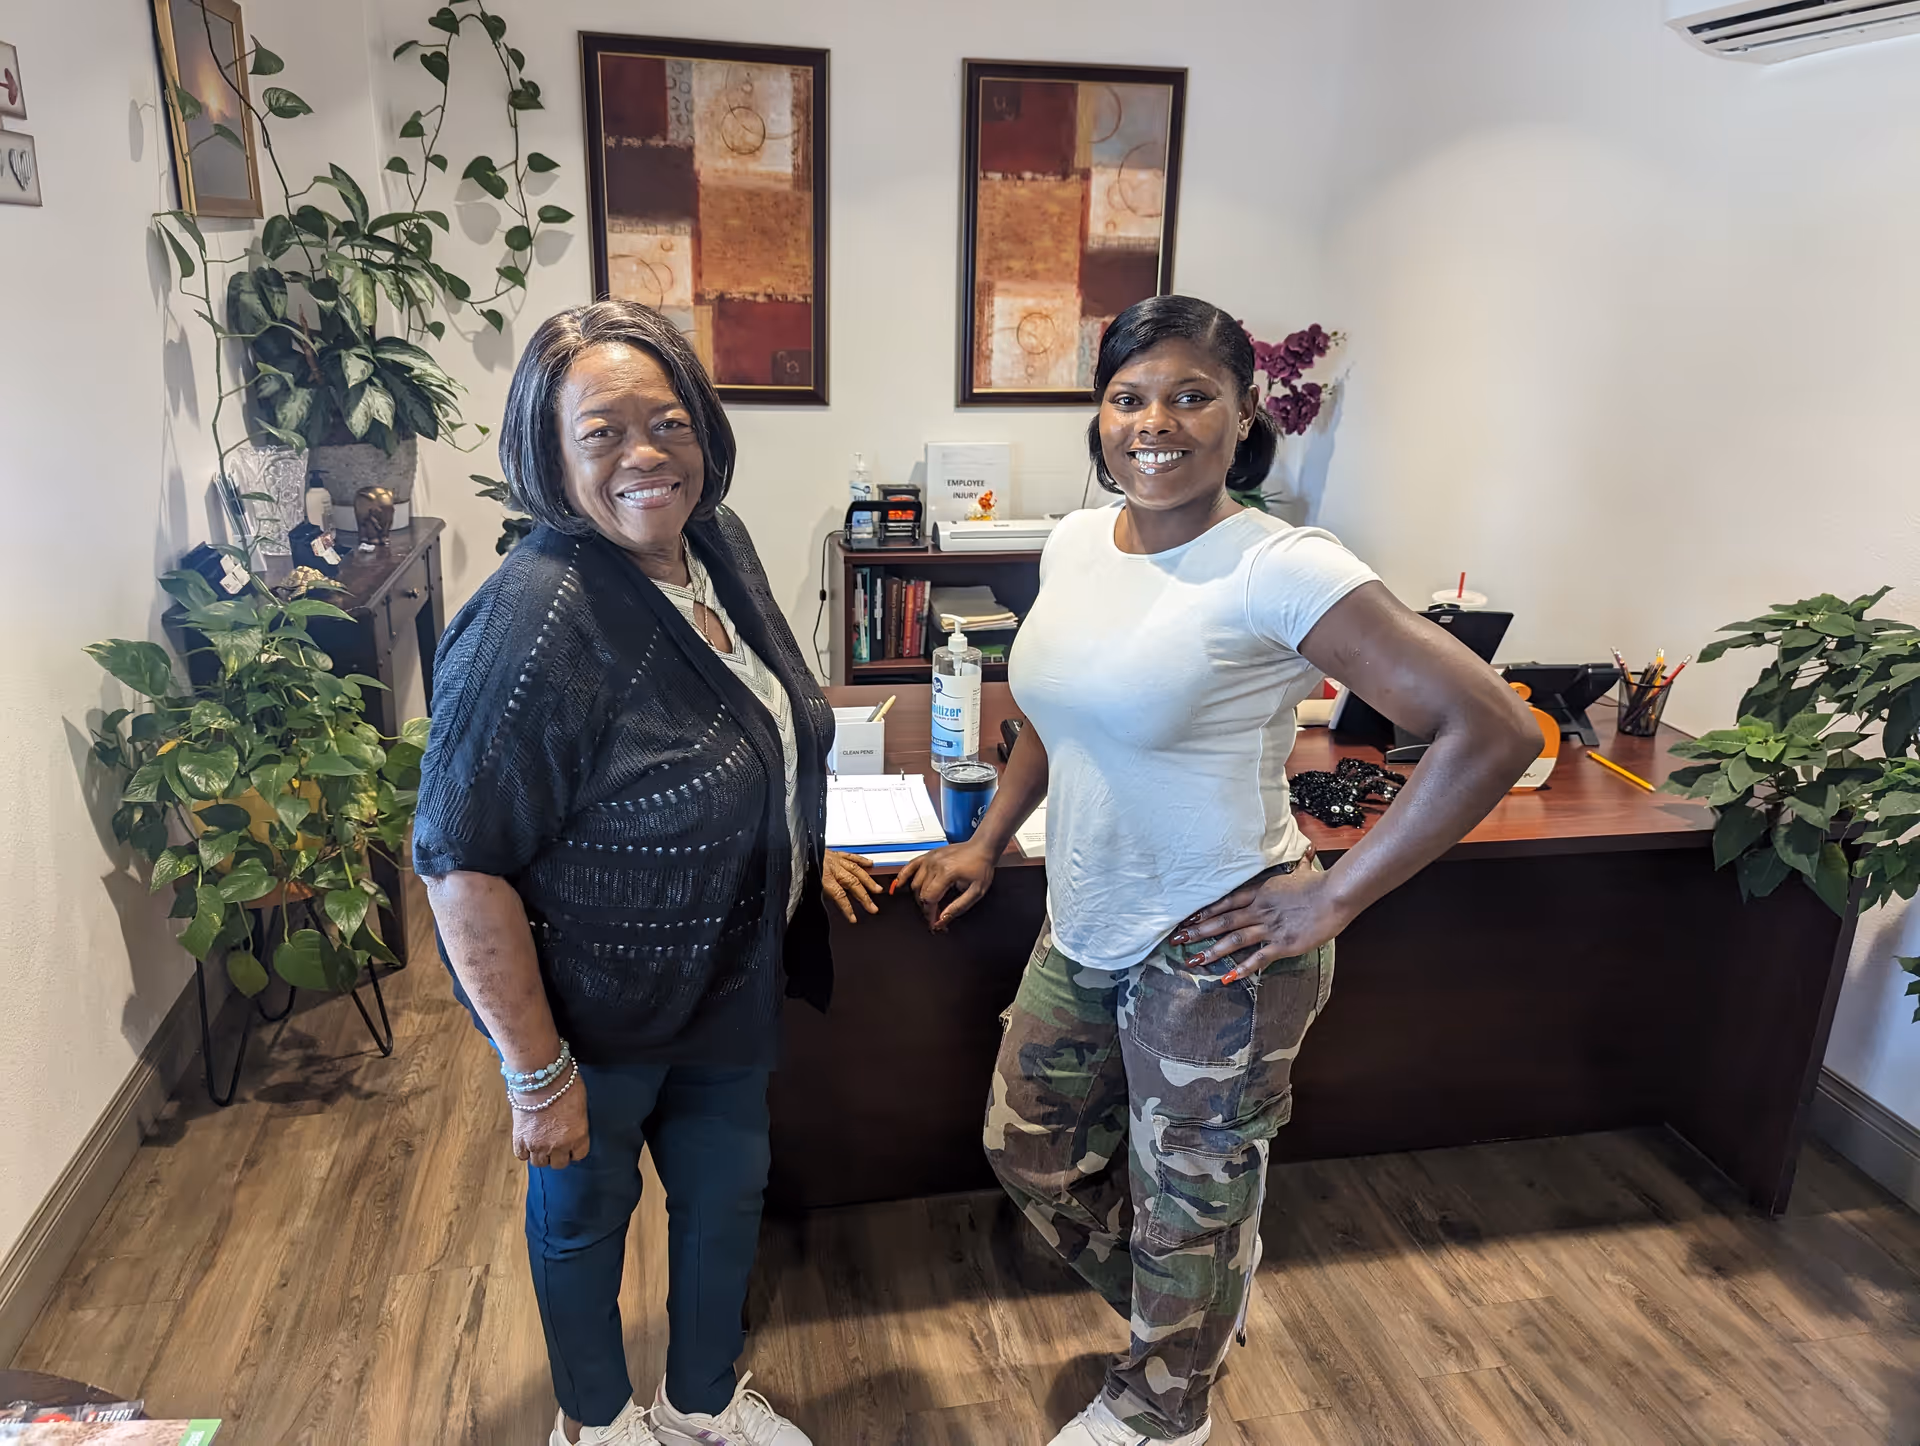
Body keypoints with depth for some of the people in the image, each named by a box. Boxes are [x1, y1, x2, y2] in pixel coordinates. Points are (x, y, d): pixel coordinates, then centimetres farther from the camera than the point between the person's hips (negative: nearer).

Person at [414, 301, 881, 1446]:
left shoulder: (717, 542, -6)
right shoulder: (535, 625, -31)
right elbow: (462, 866, -27)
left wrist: (800, 850, 17)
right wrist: (537, 1073, -21)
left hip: (733, 980, 7)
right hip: (597, 1009, -7)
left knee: (728, 1187, 23)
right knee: (586, 1209, 20)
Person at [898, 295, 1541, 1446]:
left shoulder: (1281, 571, -22)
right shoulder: (1076, 543, 1)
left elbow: (1493, 729, -24)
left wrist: (1334, 896, -21)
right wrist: (986, 844, 15)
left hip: (1214, 953, -7)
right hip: (1083, 930, 8)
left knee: (1190, 1200, 15)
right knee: (1030, 1149, 23)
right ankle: (1192, 1311, 52)